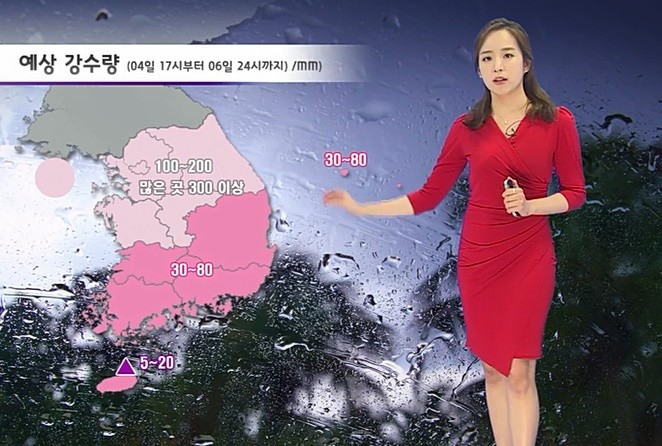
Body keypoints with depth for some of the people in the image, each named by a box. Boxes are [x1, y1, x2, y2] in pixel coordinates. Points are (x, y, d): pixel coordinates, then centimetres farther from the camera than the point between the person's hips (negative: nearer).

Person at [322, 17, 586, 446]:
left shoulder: (557, 121, -3)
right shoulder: (467, 127, 2)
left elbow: (575, 193, 2)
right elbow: (428, 196, 4)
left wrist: (529, 205, -17)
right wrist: (359, 207, 2)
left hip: (530, 258, -2)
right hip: (478, 258, 2)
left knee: (520, 372, -3)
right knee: (493, 368, 9)